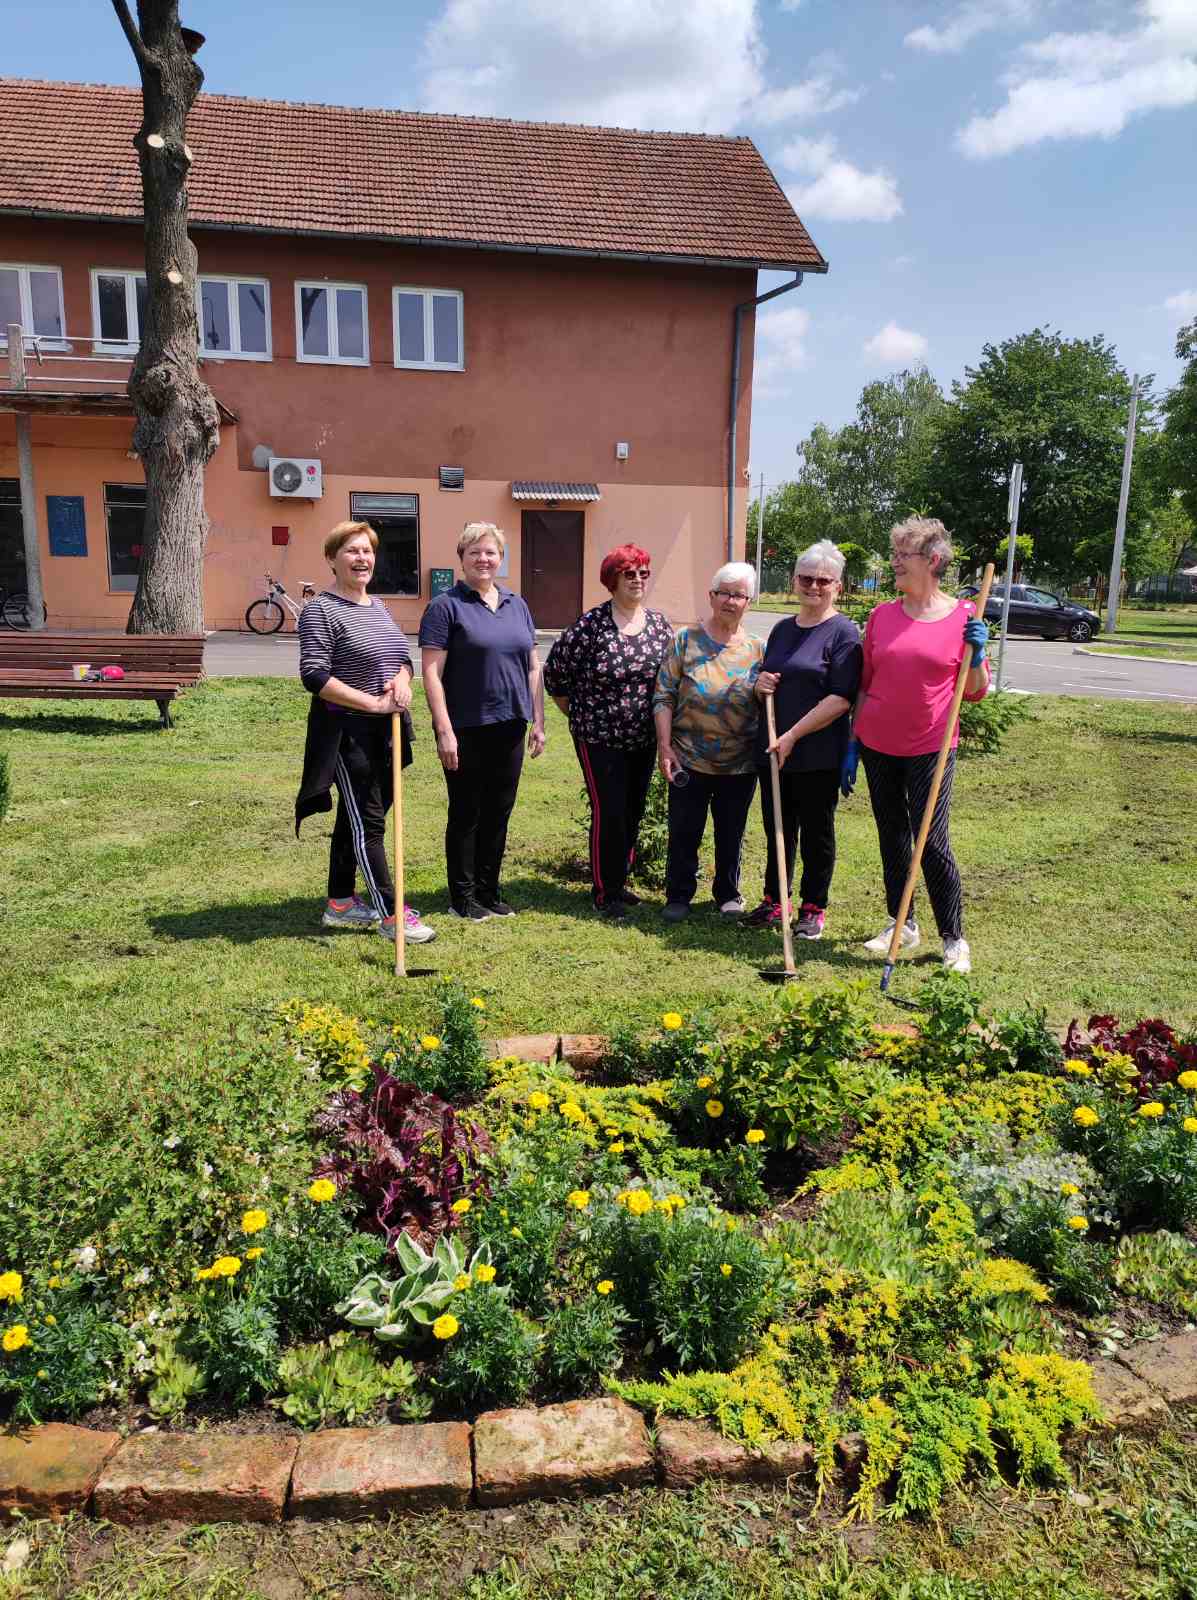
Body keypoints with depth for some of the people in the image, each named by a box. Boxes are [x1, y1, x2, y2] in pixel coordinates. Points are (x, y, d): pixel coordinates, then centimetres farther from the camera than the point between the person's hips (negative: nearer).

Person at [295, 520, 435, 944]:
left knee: (354, 818, 15)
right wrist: (373, 703, -20)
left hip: (384, 732, 8)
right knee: (367, 822, -4)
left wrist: (402, 679, -6)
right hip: (347, 732, -8)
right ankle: (390, 914, 1)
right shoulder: (320, 611, -10)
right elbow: (314, 676, -18)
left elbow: (404, 655, 19)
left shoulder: (379, 607, 15)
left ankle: (340, 903, 26)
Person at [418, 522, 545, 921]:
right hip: (466, 730, -5)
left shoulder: (517, 605, 13)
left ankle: (488, 891, 25)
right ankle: (463, 896, 17)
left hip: (510, 728, 6)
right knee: (466, 814, 4)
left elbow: (533, 667, 15)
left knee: (499, 813, 12)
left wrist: (538, 721, 9)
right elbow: (431, 672, -11)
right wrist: (444, 730, -17)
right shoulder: (445, 606, -5)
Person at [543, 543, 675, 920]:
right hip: (600, 739, -5)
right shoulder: (591, 624, -11)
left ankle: (620, 882, 30)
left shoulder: (660, 624, 4)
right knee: (609, 814, -4)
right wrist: (580, 716, 1)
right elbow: (555, 671, -6)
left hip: (644, 739, 5)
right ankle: (605, 894, 9)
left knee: (633, 813, 13)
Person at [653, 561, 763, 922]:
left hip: (740, 763, 2)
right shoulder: (686, 641, -1)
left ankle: (728, 894, 31)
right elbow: (663, 696, -3)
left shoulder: (757, 649, 4)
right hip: (689, 759, -1)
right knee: (683, 831, 5)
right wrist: (665, 747, -10)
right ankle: (679, 895, 22)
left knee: (731, 833, 13)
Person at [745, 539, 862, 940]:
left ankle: (813, 908, 19)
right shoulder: (782, 629, 14)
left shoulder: (844, 633, -8)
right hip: (772, 751, 6)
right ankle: (774, 901, 27)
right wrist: (760, 685, 1)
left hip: (818, 756, -6)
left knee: (816, 832, 6)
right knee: (777, 828, 14)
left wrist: (793, 735, -19)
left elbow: (840, 699, -16)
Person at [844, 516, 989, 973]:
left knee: (932, 842, -5)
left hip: (930, 749, -3)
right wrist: (851, 746, 7)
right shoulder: (881, 615, 4)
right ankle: (902, 925, 26)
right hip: (877, 746, 4)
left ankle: (954, 939, 9)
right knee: (891, 837, 12)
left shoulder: (963, 616, -4)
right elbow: (864, 685, 9)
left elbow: (975, 692, 1)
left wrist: (976, 654, -18)